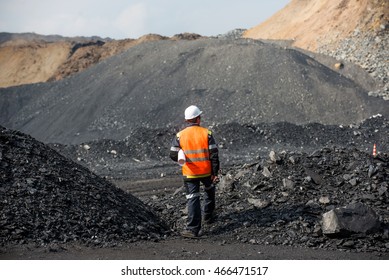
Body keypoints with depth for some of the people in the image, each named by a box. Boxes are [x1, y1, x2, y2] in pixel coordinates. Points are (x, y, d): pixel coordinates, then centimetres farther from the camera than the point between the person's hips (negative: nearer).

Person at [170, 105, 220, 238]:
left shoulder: (179, 136, -5)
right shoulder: (206, 133, -7)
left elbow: (173, 155, -5)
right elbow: (214, 154, -8)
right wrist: (215, 173, -2)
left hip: (189, 173, 0)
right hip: (206, 171, 0)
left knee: (193, 199, 1)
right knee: (209, 192, 28)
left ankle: (193, 229, -8)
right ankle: (208, 216, 42)